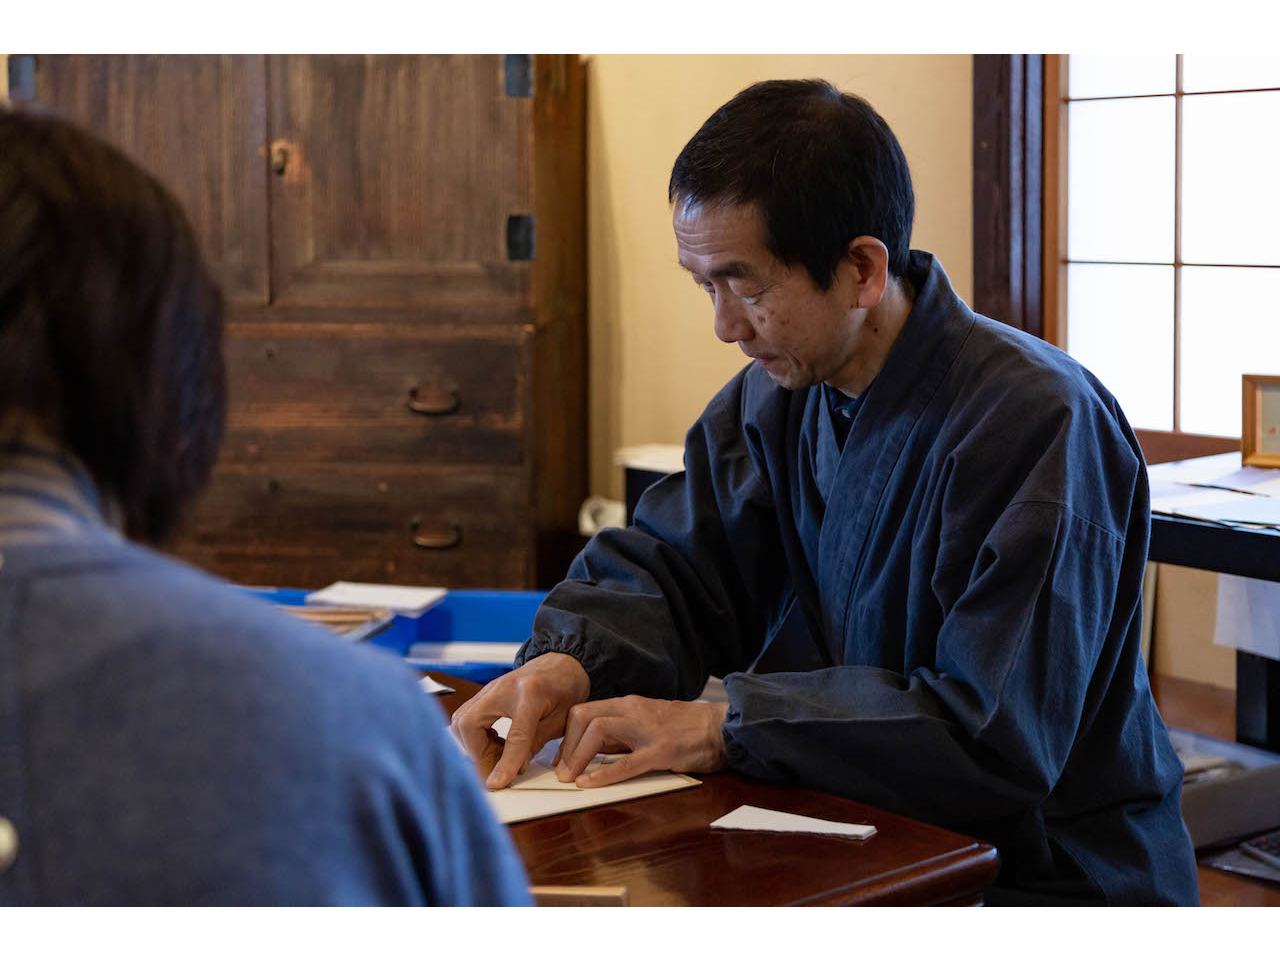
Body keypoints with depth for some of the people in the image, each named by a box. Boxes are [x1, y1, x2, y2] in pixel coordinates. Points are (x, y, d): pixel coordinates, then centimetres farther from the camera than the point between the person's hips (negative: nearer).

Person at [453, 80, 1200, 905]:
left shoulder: (1037, 421, -21)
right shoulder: (779, 391, 2)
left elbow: (999, 738, -26)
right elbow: (662, 567, 9)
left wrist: (727, 727, -25)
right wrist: (569, 663, -14)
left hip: (1050, 882, -6)